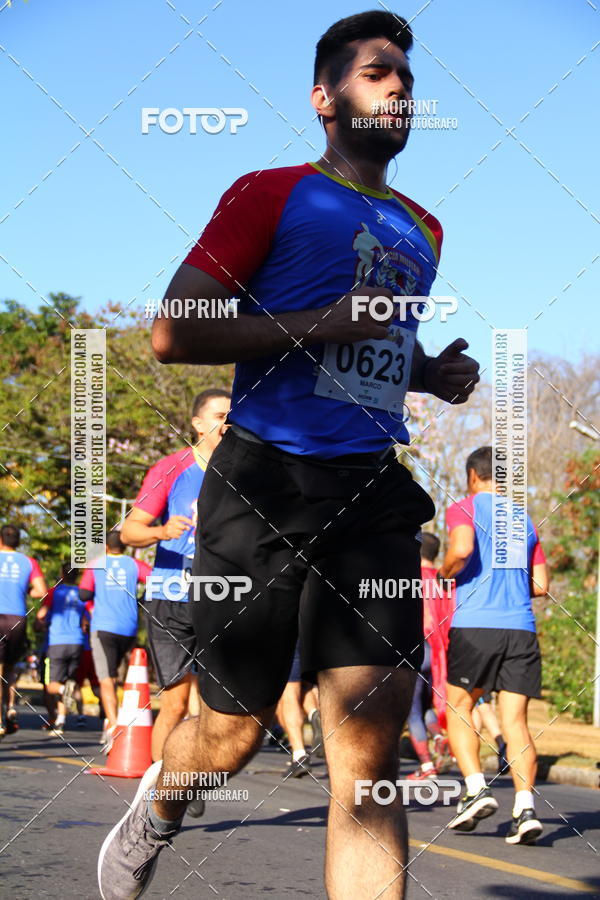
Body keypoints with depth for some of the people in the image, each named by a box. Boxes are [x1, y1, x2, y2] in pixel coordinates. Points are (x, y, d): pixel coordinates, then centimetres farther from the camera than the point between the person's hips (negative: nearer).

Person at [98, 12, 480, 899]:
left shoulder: (422, 231, 20)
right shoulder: (272, 195, 2)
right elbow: (174, 332, -7)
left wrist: (433, 373, 14)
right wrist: (323, 324, -14)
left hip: (373, 492, 4)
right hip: (266, 484, -4)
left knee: (370, 747, -11)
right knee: (232, 735, 5)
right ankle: (156, 812, 40)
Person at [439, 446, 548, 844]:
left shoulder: (464, 509, 4)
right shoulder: (525, 520, 19)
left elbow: (462, 549, -17)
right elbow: (541, 585, 15)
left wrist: (444, 573, 2)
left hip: (474, 625, -4)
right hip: (521, 628, 4)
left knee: (459, 708, 12)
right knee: (515, 720, 1)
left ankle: (477, 789, -4)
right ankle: (526, 807, -13)